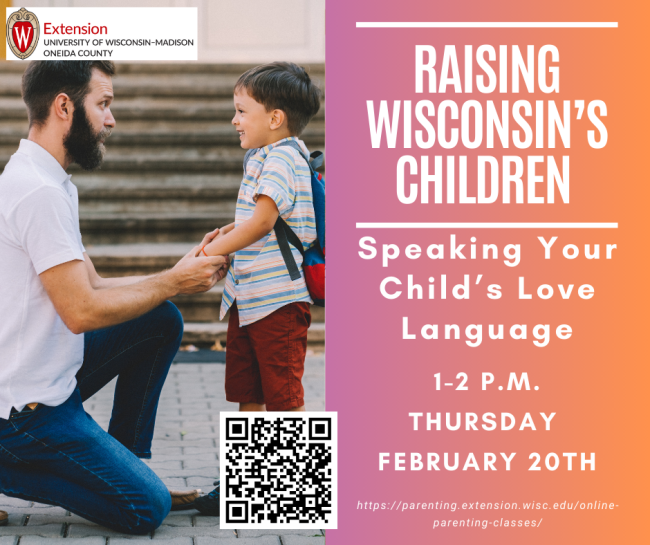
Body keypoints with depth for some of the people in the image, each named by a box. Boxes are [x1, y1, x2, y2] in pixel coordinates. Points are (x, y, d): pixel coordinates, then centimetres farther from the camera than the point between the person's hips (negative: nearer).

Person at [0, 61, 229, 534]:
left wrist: (185, 273, 5)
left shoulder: (46, 182, 12)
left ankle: (126, 460, 16)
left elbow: (92, 286, 13)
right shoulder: (40, 192, -22)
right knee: (148, 508, -7)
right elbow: (82, 310, -24)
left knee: (163, 320, 12)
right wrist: (173, 282, -11)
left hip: (51, 370, 10)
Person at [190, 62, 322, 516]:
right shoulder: (264, 157, 17)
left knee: (283, 394, -2)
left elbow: (262, 221, -21)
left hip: (279, 298, -10)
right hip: (248, 297, 10)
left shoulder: (281, 158, -13)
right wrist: (230, 232, 13)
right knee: (248, 394, 13)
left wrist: (216, 251, -14)